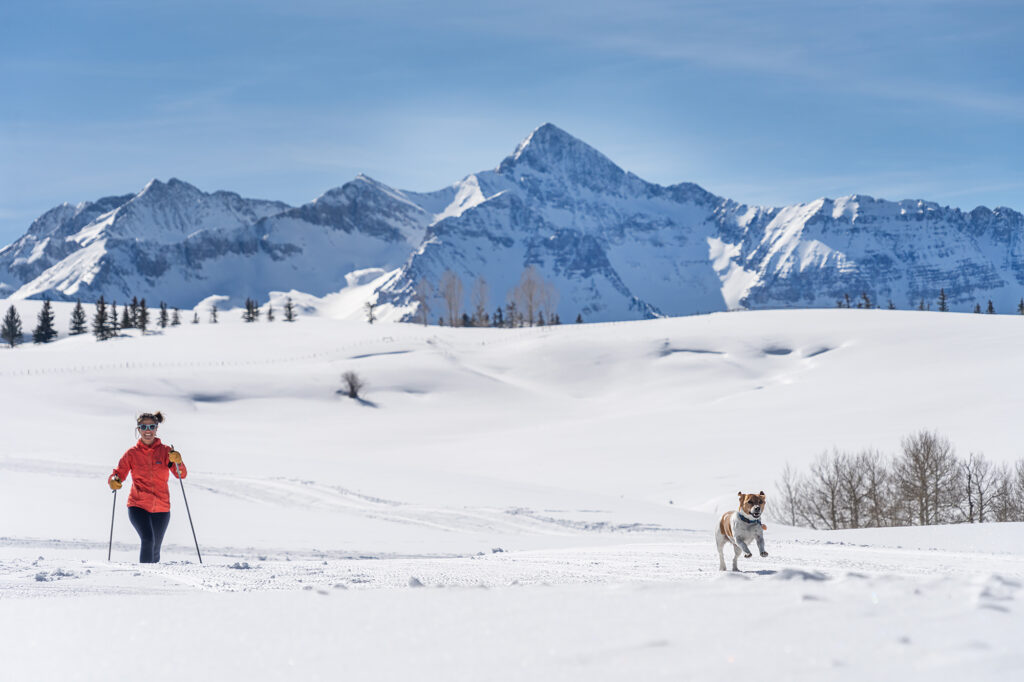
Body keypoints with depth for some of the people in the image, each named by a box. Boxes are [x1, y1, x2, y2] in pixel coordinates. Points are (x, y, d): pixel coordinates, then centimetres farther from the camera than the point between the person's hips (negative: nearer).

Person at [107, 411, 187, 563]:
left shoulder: (165, 451, 1)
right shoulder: (132, 453, 2)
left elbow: (181, 475, -7)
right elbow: (119, 474, 2)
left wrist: (177, 462, -29)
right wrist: (114, 481, -21)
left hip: (161, 508, 2)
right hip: (138, 506, -1)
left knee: (155, 551, 10)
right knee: (147, 540, -24)